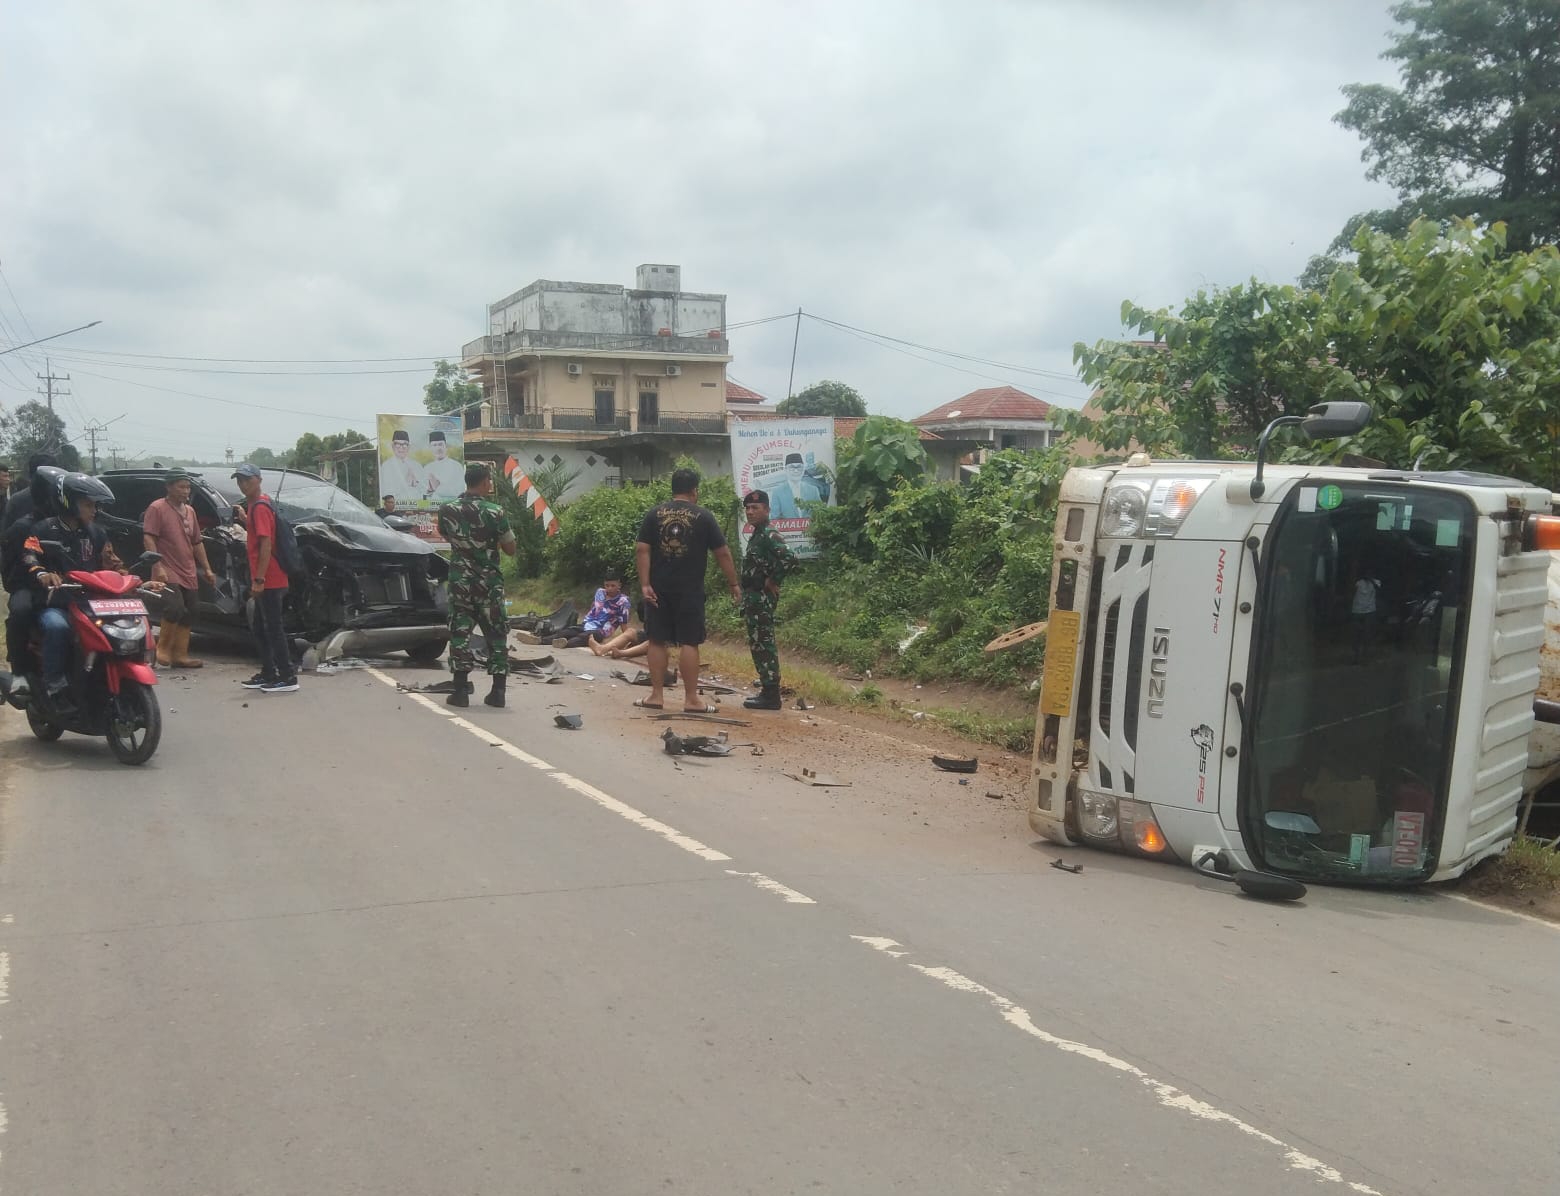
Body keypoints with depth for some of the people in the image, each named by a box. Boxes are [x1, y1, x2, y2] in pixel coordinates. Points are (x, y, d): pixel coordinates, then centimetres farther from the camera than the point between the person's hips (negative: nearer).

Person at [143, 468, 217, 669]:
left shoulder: (189, 511, 17)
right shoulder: (157, 508, -5)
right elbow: (148, 538, -13)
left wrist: (207, 569, 17)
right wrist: (158, 567, -22)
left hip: (189, 574, 8)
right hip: (168, 573, -8)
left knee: (189, 615, 6)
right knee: (175, 608, -22)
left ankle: (180, 655, 11)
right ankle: (163, 648, -5)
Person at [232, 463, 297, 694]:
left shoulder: (260, 506, -14)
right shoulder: (254, 504, 16)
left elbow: (266, 544, -21)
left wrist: (258, 579, -22)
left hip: (269, 581, -10)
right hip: (267, 580, 10)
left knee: (273, 629, -6)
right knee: (261, 629, 16)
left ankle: (288, 677, -4)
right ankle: (268, 675, 23)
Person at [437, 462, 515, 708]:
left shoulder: (447, 510, -4)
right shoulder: (495, 512, -13)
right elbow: (510, 549, -4)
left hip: (460, 581, 2)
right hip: (489, 582, -2)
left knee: (460, 633, 6)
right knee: (496, 635, 7)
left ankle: (461, 690, 3)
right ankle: (498, 691, 6)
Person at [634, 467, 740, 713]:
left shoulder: (654, 514, 4)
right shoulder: (703, 517, 0)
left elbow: (642, 550, -3)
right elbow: (723, 553, 1)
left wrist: (645, 584, -4)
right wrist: (734, 584, 9)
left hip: (659, 589, 2)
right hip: (690, 591, -2)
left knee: (657, 641, 9)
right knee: (689, 643, 0)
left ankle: (656, 695, 11)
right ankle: (691, 699, 2)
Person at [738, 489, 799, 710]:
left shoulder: (769, 535, -14)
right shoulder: (757, 535, 16)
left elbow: (789, 560, -29)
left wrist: (772, 582, -17)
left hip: (762, 599, -10)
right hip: (753, 599, 10)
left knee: (763, 645, -8)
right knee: (758, 645, 13)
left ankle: (771, 695, -5)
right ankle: (767, 691, 19)